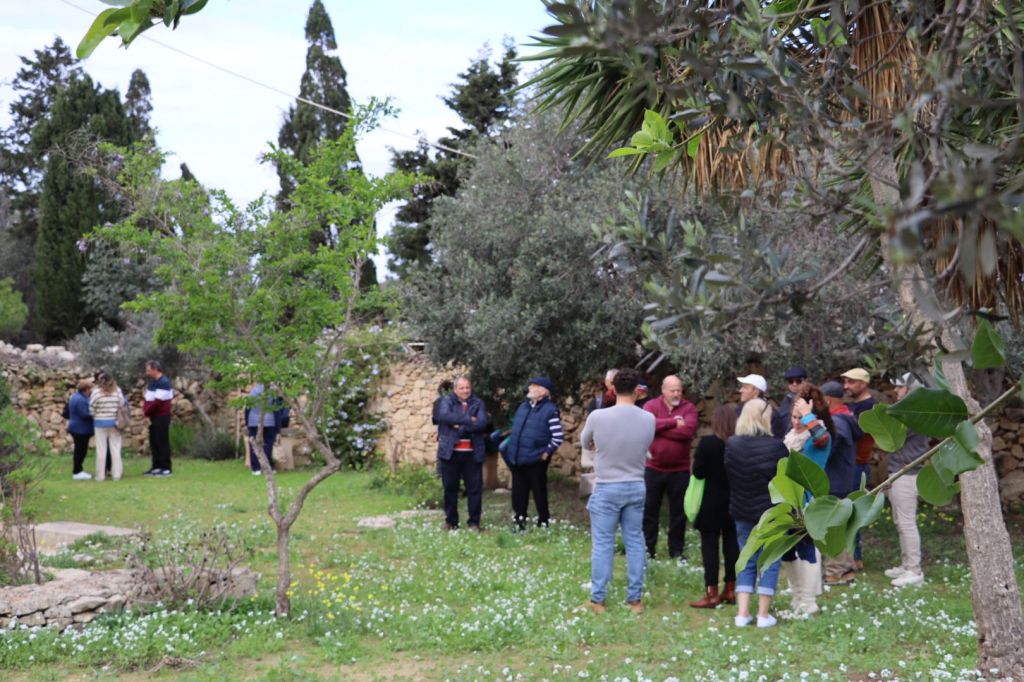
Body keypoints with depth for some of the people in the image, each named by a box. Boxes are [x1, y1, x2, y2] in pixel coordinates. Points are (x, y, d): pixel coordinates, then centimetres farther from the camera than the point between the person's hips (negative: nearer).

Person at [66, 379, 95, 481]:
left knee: (80, 450, 17)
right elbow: (85, 415, -25)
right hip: (81, 429, -11)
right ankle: (77, 472, 2)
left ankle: (78, 470, 24)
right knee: (80, 450, -3)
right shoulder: (81, 400, -23)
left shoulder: (75, 396, 12)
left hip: (77, 428, 11)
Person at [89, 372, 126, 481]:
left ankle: (100, 475, 8)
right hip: (114, 422, 1)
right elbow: (122, 406, -2)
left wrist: (96, 417, 11)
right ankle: (116, 474, 7)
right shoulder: (117, 391, -5)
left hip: (100, 423, -1)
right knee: (115, 448, 7)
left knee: (101, 449, 5)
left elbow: (91, 409, -7)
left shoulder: (96, 392, -9)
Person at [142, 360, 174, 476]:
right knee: (154, 442, 11)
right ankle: (156, 467, 17)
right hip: (153, 417, 9)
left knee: (162, 442, -7)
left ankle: (166, 468, -4)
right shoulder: (152, 381, 14)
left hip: (161, 417, -9)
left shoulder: (163, 382, -16)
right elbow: (147, 397, 17)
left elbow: (158, 401, -21)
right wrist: (145, 409, -2)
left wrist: (146, 411, -11)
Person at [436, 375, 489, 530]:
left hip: (472, 453, 0)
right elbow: (444, 416, -17)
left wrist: (460, 426, -13)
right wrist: (468, 420, -17)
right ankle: (451, 521, 17)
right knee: (450, 488, 7)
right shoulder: (447, 401, 5)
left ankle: (474, 522, 10)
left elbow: (482, 424, -8)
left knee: (475, 488, 1)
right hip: (450, 452, 0)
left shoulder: (478, 403, 7)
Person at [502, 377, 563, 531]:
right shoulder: (523, 406, 11)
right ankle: (520, 522, 23)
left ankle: (543, 523, 14)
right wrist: (511, 450, 16)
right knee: (518, 493, 12)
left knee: (539, 492, 3)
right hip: (517, 459, 7)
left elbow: (558, 437, -14)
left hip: (535, 460, -7)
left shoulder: (550, 410, -12)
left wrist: (546, 453, -12)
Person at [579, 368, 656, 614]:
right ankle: (635, 598, 16)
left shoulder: (598, 417, -14)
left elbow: (585, 442, 5)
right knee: (635, 542, 11)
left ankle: (598, 599, 10)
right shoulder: (648, 419, -9)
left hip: (606, 488, -2)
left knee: (602, 544, 5)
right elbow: (647, 446, 7)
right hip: (636, 487, 2)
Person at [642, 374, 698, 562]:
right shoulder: (651, 406, -1)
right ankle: (648, 548, 21)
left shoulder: (688, 408, -2)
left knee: (678, 512, 9)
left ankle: (676, 551, 21)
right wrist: (674, 422, -20)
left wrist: (660, 427, -15)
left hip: (679, 470, 0)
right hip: (653, 467, 0)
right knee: (649, 509, 9)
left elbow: (689, 430, -21)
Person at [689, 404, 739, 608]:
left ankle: (712, 594, 0)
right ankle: (730, 590, 20)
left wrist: (698, 467, 5)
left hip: (712, 504, -4)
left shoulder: (707, 442, -15)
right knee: (731, 545, 12)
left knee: (710, 546, 1)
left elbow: (698, 472, -15)